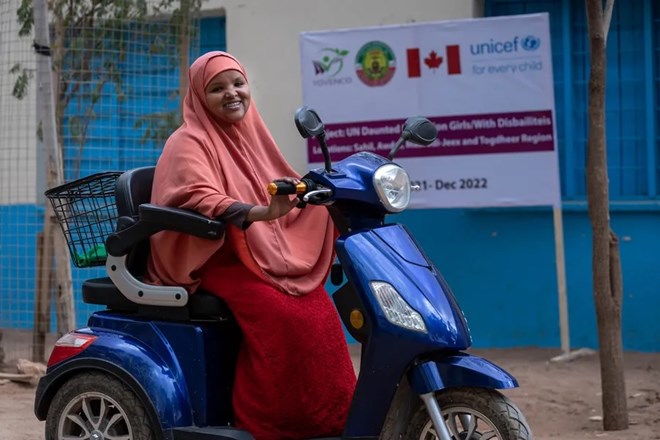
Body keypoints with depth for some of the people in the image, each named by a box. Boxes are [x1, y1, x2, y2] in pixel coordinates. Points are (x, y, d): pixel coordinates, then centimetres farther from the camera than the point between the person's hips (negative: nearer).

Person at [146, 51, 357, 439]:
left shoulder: (252, 135, 18)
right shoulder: (190, 141, -4)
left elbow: (290, 190, 22)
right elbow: (199, 199, -23)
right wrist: (260, 212, -38)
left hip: (268, 257, 7)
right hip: (217, 262, -6)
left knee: (322, 313, -18)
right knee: (286, 318, -30)